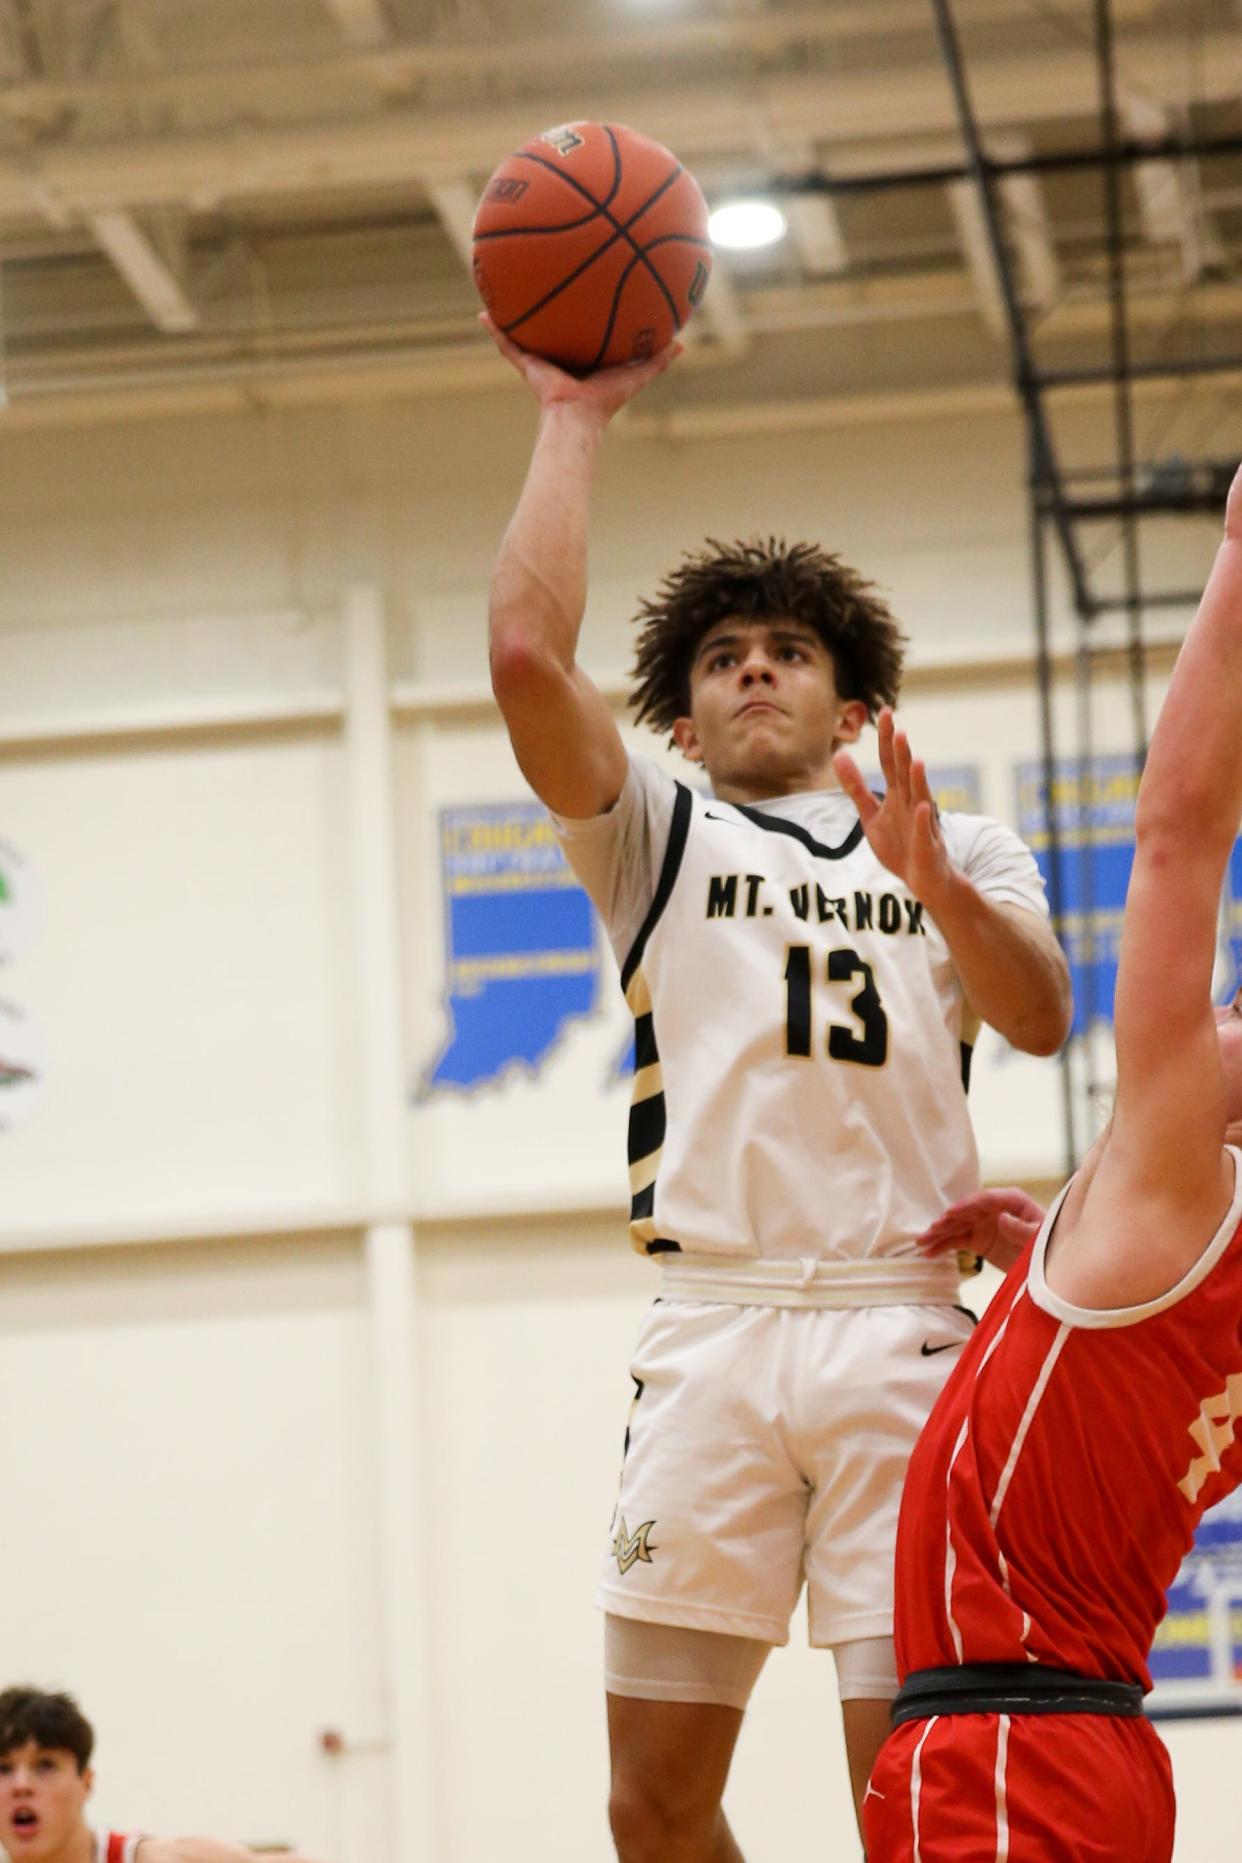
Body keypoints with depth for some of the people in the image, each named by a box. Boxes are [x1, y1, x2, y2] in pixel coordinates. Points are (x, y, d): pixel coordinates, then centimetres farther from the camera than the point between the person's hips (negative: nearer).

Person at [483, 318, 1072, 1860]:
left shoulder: (964, 852, 21)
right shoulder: (657, 840, 20)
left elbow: (1039, 1018, 1)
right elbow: (526, 653, 3)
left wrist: (935, 881, -17)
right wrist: (573, 422, 9)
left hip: (903, 1324, 0)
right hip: (714, 1327, 1)